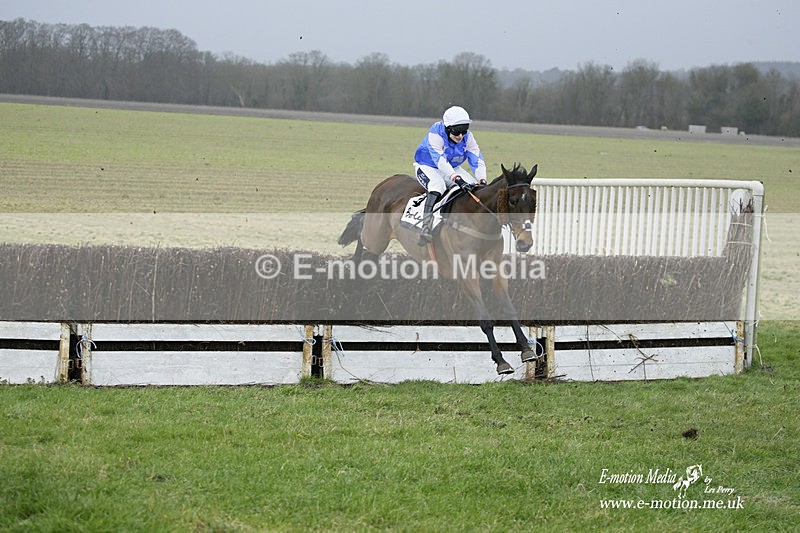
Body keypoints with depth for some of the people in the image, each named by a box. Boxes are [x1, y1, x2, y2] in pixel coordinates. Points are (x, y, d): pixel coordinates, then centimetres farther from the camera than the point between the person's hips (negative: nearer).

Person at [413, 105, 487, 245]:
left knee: (475, 186, -15)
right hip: (427, 167, -6)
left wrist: (482, 180, -34)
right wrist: (457, 179, -51)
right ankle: (426, 227, -46)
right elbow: (440, 160, -39)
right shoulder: (435, 134, -28)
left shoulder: (468, 137, -10)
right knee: (437, 185, -38)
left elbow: (477, 160, -15)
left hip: (453, 169, 6)